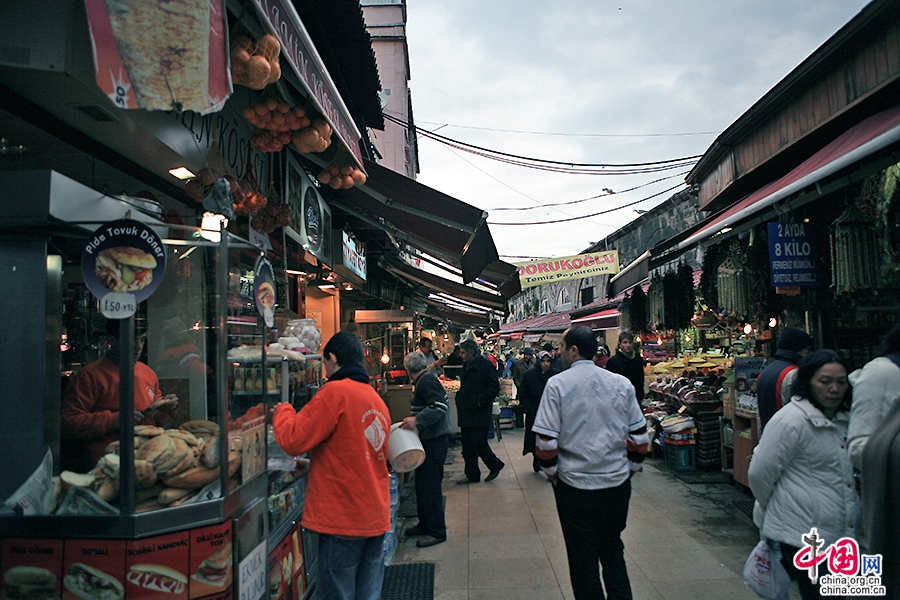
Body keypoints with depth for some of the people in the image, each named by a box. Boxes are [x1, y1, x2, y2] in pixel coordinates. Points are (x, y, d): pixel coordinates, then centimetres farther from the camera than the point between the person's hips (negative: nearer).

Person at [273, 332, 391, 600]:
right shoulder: (377, 399, 11)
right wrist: (314, 464, 26)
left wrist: (282, 411, 5)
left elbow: (293, 440, -15)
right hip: (376, 516, 8)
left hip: (343, 517, -7)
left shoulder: (336, 392, -13)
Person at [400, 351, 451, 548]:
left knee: (429, 486, -5)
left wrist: (416, 419, -33)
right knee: (423, 484, 17)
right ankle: (425, 524, 27)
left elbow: (440, 407, -28)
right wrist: (416, 421, 19)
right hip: (430, 439, 11)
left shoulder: (427, 381, -17)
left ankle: (436, 531, 3)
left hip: (434, 441, -11)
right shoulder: (426, 380, 15)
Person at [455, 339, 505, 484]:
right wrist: (459, 397, 10)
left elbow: (494, 388, -17)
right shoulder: (466, 366, 15)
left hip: (480, 413, -9)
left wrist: (479, 400, -20)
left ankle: (495, 465, 18)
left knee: (479, 443, -5)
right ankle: (472, 475, 21)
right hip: (466, 414, 9)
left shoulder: (485, 365, -12)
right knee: (467, 445, 11)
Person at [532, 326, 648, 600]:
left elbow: (546, 440, -13)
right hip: (617, 483, 4)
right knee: (612, 548, 22)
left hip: (575, 484, -3)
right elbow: (639, 435, 4)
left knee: (583, 556, 11)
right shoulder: (622, 384, 0)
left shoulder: (557, 384, -12)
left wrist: (552, 472, 2)